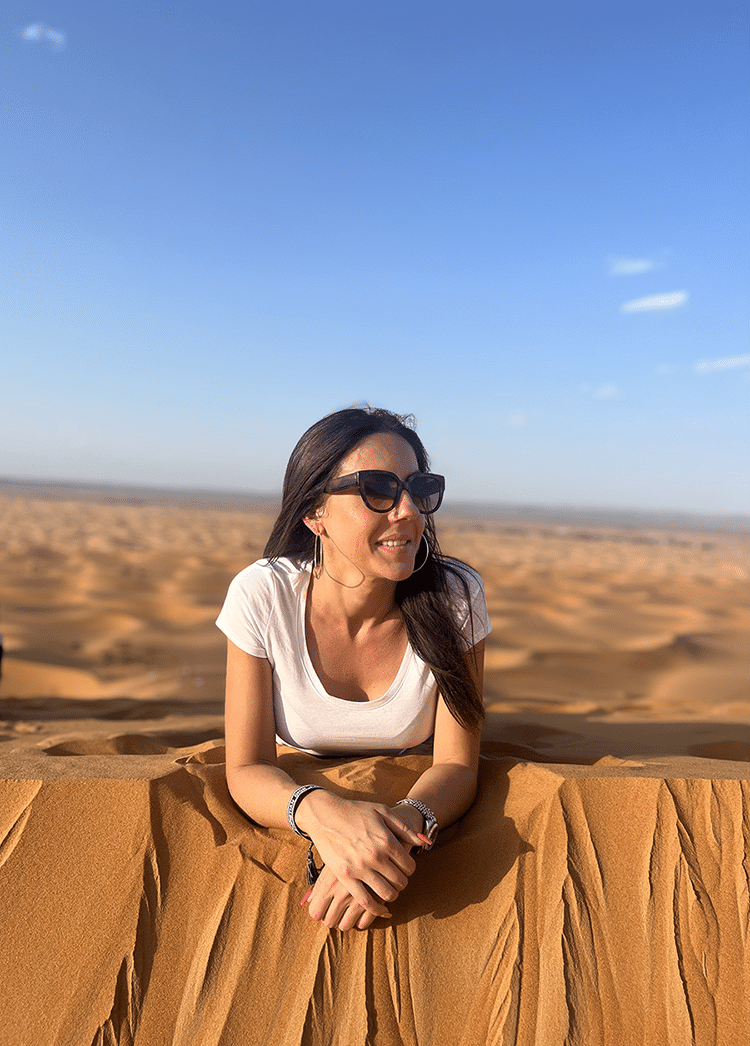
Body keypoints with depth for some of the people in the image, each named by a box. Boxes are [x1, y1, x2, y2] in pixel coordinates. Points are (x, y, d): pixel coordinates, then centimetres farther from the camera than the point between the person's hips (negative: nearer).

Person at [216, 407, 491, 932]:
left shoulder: (454, 597, -19)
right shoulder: (262, 596, -20)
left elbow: (457, 764, -15)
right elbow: (247, 769, -18)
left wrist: (404, 822, -36)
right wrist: (321, 811, -39)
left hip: (419, 816, 0)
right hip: (296, 825, 0)